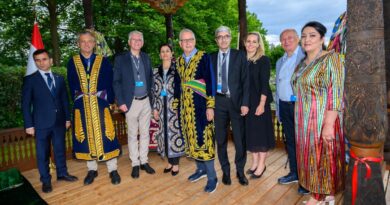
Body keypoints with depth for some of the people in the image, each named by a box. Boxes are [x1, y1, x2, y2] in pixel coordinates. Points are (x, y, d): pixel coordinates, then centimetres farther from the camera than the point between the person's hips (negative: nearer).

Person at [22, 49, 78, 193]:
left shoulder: (59, 78, 9)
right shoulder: (30, 80, -2)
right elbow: (25, 104, -3)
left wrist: (67, 118, 8)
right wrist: (29, 124, -8)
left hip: (59, 121, 3)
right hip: (41, 123, -3)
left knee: (60, 149, 14)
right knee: (42, 153, 6)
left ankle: (62, 173, 30)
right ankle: (46, 180, 20)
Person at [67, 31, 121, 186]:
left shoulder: (103, 61, 2)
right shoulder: (72, 62, 6)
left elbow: (110, 83, 1)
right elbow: (72, 86, 7)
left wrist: (109, 101, -7)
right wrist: (77, 101, -2)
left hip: (100, 104, -1)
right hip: (82, 106, 2)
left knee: (106, 136, 1)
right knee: (87, 137, 9)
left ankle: (112, 170, 14)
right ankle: (92, 169, 25)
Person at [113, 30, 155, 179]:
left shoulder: (146, 58, 9)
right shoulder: (121, 59, -2)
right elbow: (116, 82, -4)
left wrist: (151, 95, 4)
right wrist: (121, 102, -10)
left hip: (146, 101, 3)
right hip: (131, 102, -3)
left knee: (145, 133, 11)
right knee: (132, 135, 7)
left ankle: (144, 161, 24)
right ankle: (135, 164, 20)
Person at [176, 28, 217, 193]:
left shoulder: (204, 57, -6)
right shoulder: (179, 61, 11)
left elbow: (210, 82, -10)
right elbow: (179, 83, 14)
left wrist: (210, 106, -16)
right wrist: (179, 105, 12)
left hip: (200, 105, -6)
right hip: (185, 105, 6)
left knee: (203, 138, -4)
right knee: (191, 138, 12)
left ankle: (212, 177, 9)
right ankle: (201, 169, 30)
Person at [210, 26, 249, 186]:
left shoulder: (239, 56, 2)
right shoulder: (211, 57, 8)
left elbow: (245, 81, -2)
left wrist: (245, 103, -10)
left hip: (236, 101, -1)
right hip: (218, 101, 2)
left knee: (240, 138, 5)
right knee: (221, 139, 9)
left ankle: (240, 171, 24)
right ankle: (225, 171, 26)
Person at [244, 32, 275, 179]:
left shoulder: (264, 60, -5)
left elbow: (265, 84, -11)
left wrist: (262, 104, -18)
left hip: (259, 102, -5)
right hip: (245, 102, 5)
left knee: (261, 131, 2)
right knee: (250, 131, 10)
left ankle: (262, 164, 15)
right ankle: (255, 162, 25)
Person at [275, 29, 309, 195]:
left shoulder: (306, 56, -5)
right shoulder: (280, 62, 17)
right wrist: (278, 108, 17)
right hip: (284, 106, 7)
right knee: (290, 141, 14)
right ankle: (294, 173, 29)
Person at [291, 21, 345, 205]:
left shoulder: (331, 58, -10)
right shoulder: (302, 64, 11)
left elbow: (335, 94, -17)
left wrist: (329, 124, -23)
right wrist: (300, 120, 12)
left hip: (322, 120, -7)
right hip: (304, 121, 7)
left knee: (323, 158, 6)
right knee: (311, 157, 14)